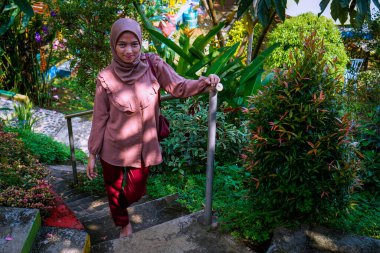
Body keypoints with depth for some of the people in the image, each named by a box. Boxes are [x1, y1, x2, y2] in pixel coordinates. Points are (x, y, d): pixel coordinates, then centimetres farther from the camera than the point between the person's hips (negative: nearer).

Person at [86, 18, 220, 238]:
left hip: (143, 147, 1)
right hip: (113, 147, 0)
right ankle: (124, 223, 51)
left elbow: (180, 87, -16)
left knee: (136, 192, 16)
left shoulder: (153, 65, -11)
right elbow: (100, 118, -7)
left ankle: (119, 206, 55)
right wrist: (93, 154, -2)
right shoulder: (106, 77, -14)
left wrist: (205, 81, -35)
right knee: (114, 190, 19)